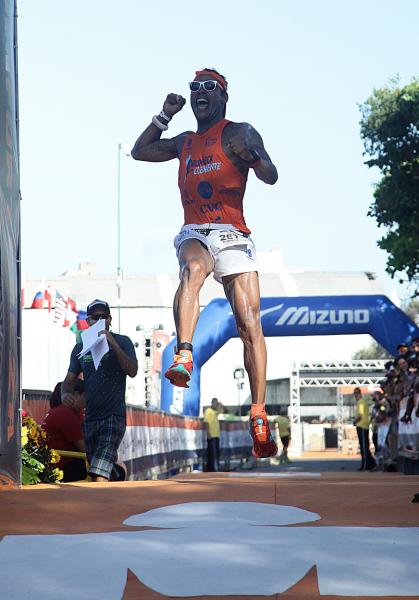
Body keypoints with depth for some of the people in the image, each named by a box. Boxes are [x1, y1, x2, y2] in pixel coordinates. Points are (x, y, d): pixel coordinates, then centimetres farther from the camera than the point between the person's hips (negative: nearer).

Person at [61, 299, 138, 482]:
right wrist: (65, 393, -10)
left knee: (100, 472, -21)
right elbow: (70, 379, 14)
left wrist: (113, 344, -19)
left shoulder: (122, 342, 2)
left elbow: (132, 371, -12)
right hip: (89, 417, 5)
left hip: (113, 416, -5)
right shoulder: (80, 347, 13)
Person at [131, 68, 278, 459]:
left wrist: (251, 154, -28)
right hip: (193, 232, 3)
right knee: (193, 268, -36)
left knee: (249, 325, -10)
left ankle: (259, 418, -7)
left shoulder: (239, 132, 6)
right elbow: (139, 151, 34)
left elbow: (271, 177, -6)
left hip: (232, 234, -3)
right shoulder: (185, 142, 24)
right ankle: (183, 357, -48)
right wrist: (164, 117, 22)